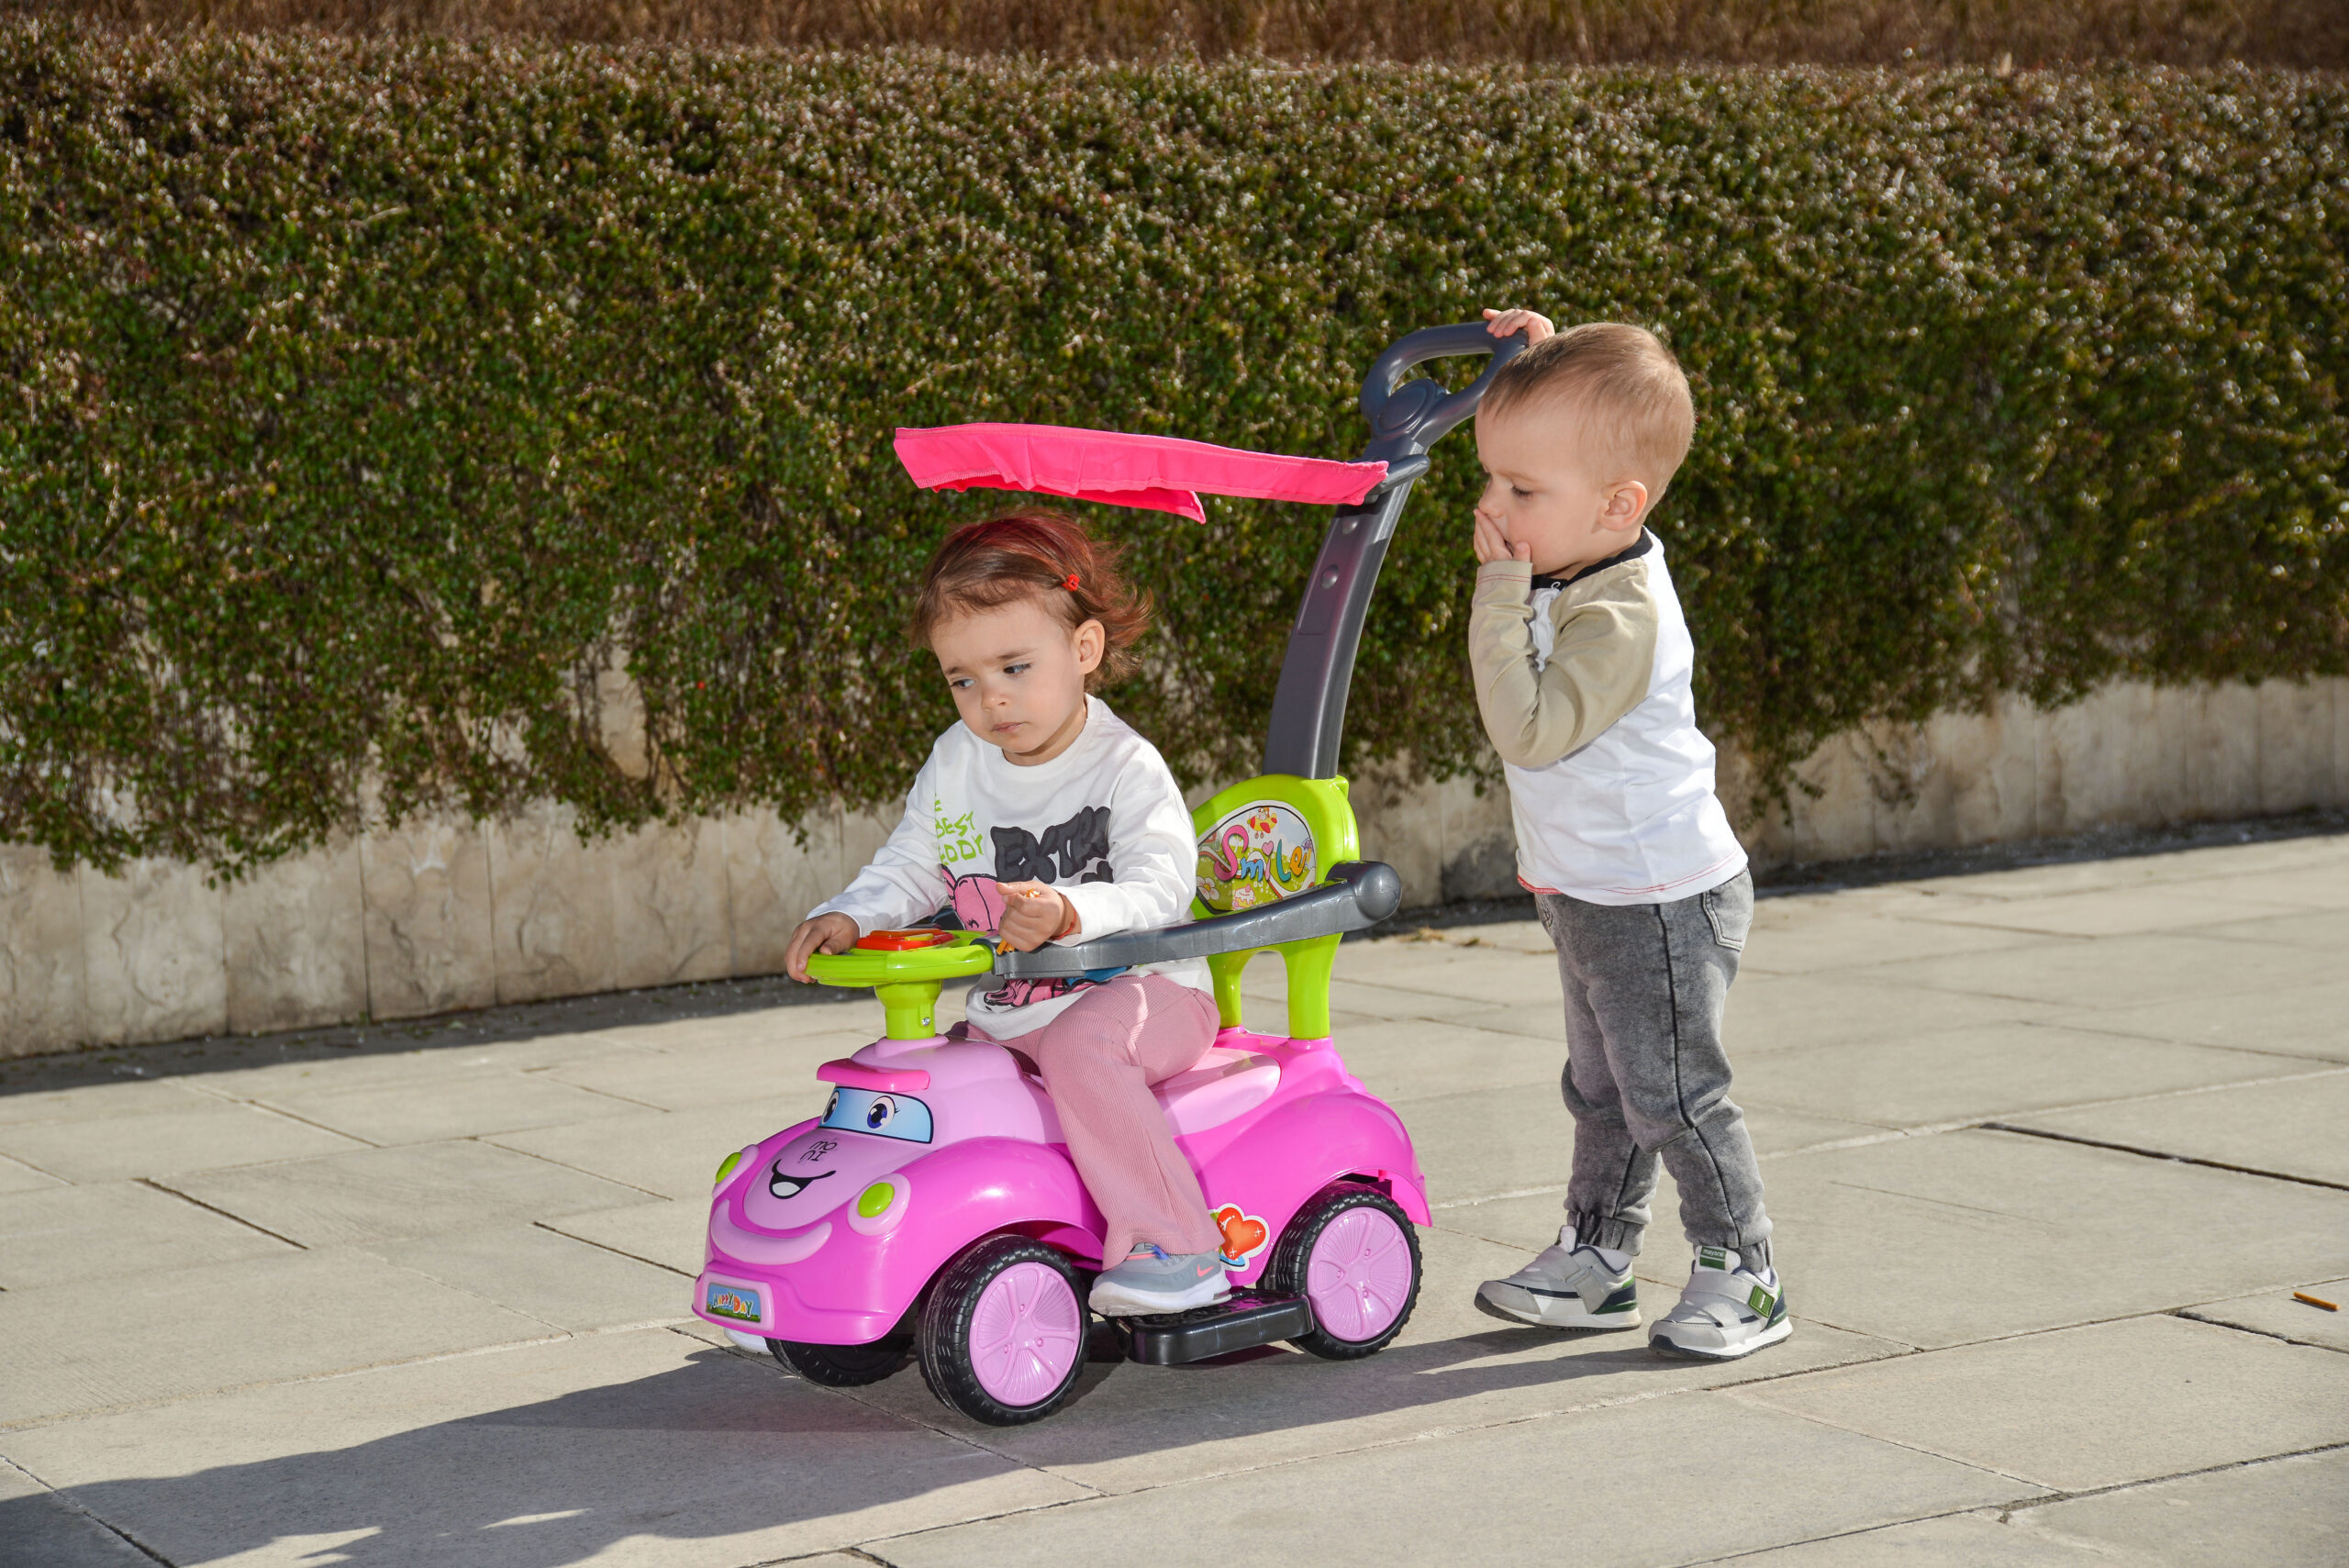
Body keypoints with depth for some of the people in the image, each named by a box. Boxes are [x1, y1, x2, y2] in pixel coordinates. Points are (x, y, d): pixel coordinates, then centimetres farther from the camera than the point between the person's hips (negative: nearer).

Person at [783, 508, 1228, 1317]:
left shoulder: (1126, 769, -14)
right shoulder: (955, 766, 5)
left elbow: (1158, 889, -26)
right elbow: (909, 871, 14)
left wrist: (1070, 912, -44)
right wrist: (847, 918, -6)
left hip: (1139, 991, -7)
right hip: (1003, 1019, 7)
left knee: (1082, 1047, -36)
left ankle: (1173, 1247, -31)